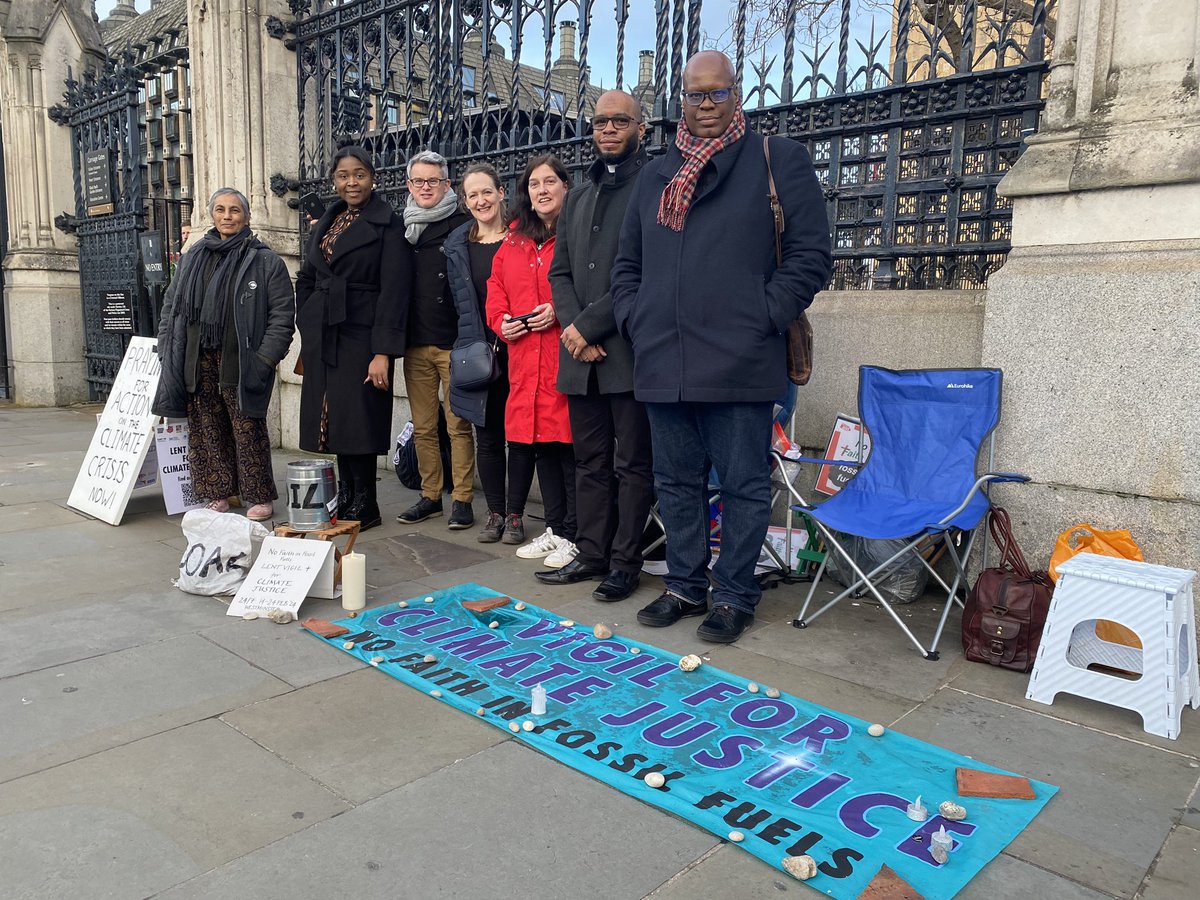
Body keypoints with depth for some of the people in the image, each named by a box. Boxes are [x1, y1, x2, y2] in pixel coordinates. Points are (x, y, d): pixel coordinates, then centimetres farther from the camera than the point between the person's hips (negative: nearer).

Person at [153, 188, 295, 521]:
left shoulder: (266, 261, 0)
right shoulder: (192, 259, 15)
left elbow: (282, 313, -5)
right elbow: (170, 305, 18)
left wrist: (265, 358, -13)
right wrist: (168, 351, 8)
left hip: (239, 365, -5)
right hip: (198, 362, 5)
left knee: (248, 431, -3)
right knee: (207, 430, 8)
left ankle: (260, 497, 8)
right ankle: (218, 494, 19)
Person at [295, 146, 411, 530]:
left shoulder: (387, 225, -5)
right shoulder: (324, 225, 16)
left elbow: (394, 292, -12)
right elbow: (305, 281, 20)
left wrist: (383, 352, -18)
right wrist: (308, 333, 10)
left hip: (361, 336, -6)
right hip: (322, 337, 6)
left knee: (356, 420, -4)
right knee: (333, 419, 7)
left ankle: (365, 505, 8)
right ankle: (345, 497, 19)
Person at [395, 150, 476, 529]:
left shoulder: (462, 225, 1)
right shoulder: (402, 228, 15)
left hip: (452, 341, -4)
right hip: (415, 343, 5)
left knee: (458, 426, -2)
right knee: (423, 427, 9)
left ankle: (462, 499, 5)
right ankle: (430, 496, 19)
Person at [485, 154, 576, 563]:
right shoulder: (515, 239, 18)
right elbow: (496, 285, 23)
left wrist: (560, 310, -17)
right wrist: (500, 321, 6)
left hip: (565, 354, -7)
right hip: (524, 357, 7)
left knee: (567, 442, -5)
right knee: (537, 443, 11)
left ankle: (574, 536, 6)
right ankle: (555, 529, 23)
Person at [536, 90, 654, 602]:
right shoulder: (578, 197, 20)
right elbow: (559, 272, 16)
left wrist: (589, 325, -14)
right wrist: (573, 328, -2)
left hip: (629, 352, -6)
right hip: (582, 354, 7)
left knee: (633, 464, 2)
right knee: (591, 462, 12)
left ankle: (625, 561, 11)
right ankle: (591, 554, 22)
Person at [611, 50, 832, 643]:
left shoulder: (779, 160, 4)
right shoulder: (655, 176, 18)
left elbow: (811, 255, -2)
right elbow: (626, 266, 24)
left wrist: (763, 319, -9)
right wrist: (634, 320, 8)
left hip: (739, 365, -5)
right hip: (663, 365, 5)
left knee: (743, 485, 3)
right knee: (677, 483, 13)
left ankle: (733, 597, 18)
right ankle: (685, 586, 28)